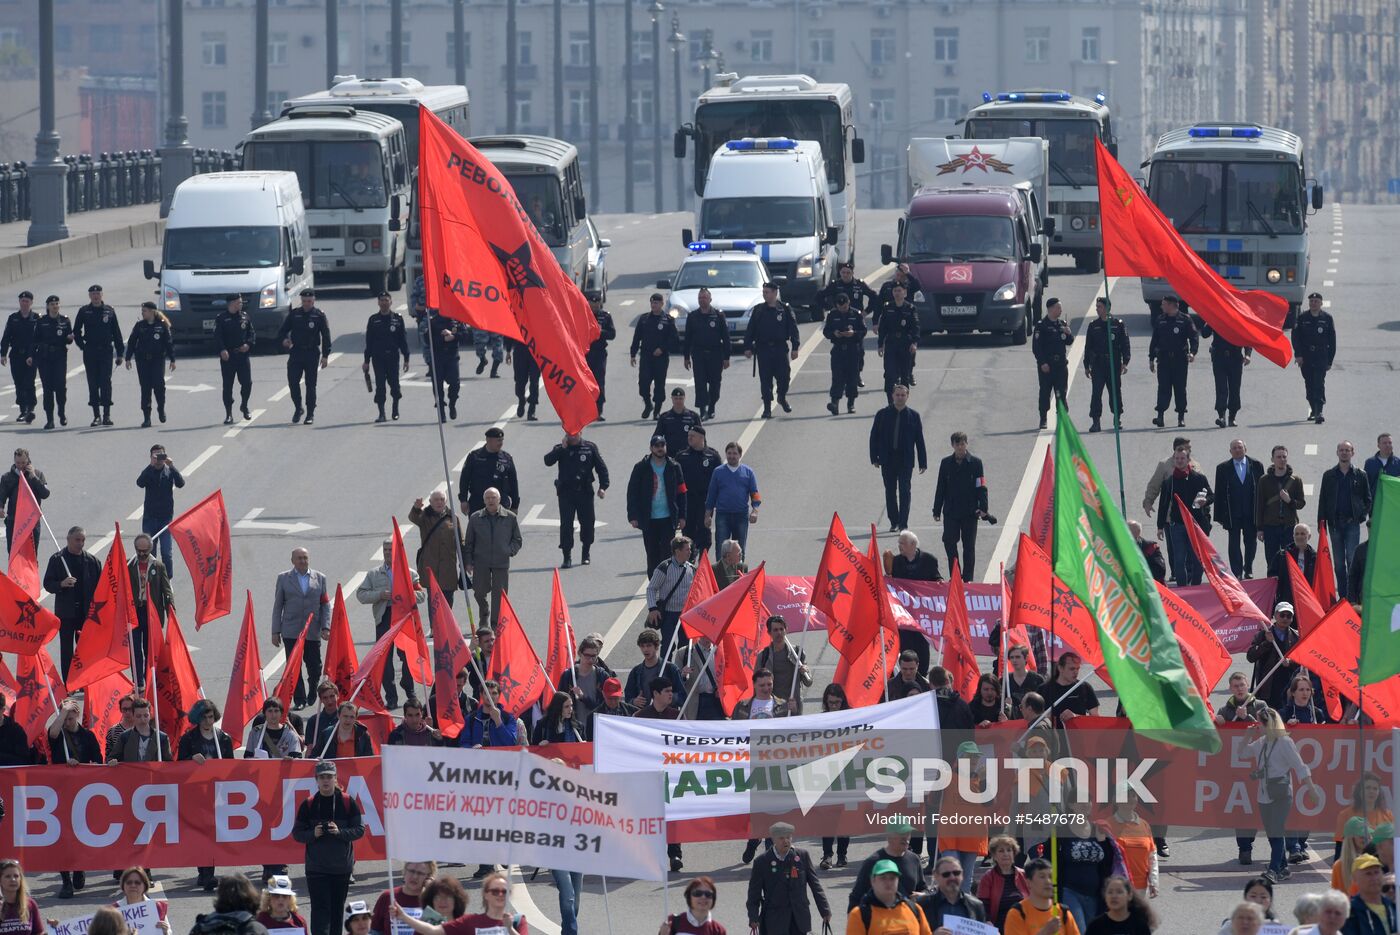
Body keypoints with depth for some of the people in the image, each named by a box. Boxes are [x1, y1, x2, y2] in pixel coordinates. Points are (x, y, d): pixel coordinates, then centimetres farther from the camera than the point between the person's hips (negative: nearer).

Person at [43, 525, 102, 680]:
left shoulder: (92, 560, 4)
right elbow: (48, 584, 0)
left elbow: (100, 584, 5)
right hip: (66, 612, -1)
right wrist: (62, 584, -20)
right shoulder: (57, 559, -1)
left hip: (87, 612, 1)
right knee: (66, 650, 3)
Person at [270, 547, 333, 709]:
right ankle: (299, 700, 3)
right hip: (291, 632, -1)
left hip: (313, 632, 1)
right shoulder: (283, 579, 6)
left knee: (315, 668, 1)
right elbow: (278, 606, 6)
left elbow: (325, 605, 9)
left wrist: (325, 627, -2)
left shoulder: (319, 578, 9)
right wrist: (276, 631, 1)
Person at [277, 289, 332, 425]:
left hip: (312, 353, -2)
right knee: (293, 381, -6)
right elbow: (282, 330, 11)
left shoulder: (319, 316, 0)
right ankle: (298, 408, 14)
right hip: (296, 352, 2)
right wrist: (283, 340, -13)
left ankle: (310, 414, 9)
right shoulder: (294, 314, 7)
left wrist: (325, 355, -7)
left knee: (310, 385, 1)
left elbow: (326, 336, 0)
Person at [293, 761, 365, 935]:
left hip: (342, 866, 1)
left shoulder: (347, 802, 0)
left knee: (337, 910, 11)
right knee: (320, 909, -10)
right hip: (316, 867, -1)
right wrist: (313, 834, -16)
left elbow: (359, 829, -1)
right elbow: (297, 833, 4)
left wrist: (340, 832, -18)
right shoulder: (308, 804, 1)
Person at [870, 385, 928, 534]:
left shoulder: (913, 416, 2)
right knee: (890, 491, 7)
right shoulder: (883, 415, 3)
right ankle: (894, 522, 18)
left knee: (905, 491, -5)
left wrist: (923, 462, 0)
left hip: (906, 460, -2)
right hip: (888, 459, 2)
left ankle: (903, 523, -4)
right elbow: (874, 436, 6)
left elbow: (920, 440, 3)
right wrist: (875, 458, 0)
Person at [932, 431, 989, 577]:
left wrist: (983, 508, -11)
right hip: (951, 512, 2)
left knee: (969, 546, 4)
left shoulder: (975, 462, -2)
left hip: (970, 511, -2)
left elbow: (981, 487, -2)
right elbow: (940, 488, 8)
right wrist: (937, 511, 6)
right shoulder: (946, 463, 4)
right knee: (949, 544, -3)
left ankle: (967, 578, 11)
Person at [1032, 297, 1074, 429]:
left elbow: (1070, 342, 12)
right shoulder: (1041, 325, -5)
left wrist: (1068, 333, -10)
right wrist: (1042, 363, -13)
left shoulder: (1063, 324, 11)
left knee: (1061, 393, 3)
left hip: (1061, 364, 4)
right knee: (1045, 392, 1)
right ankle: (1043, 419, 7)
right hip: (1046, 365, -4)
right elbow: (1036, 346, -8)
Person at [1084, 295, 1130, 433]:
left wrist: (1125, 362, -7)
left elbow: (1125, 344, 2)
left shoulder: (1118, 324, 2)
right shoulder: (1093, 326, 9)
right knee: (1096, 393, -7)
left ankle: (1117, 418, 22)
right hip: (1097, 364, 1)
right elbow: (1088, 347, 12)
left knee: (1115, 392, 6)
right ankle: (1095, 421, -6)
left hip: (1114, 363, -1)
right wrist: (1087, 366, 9)